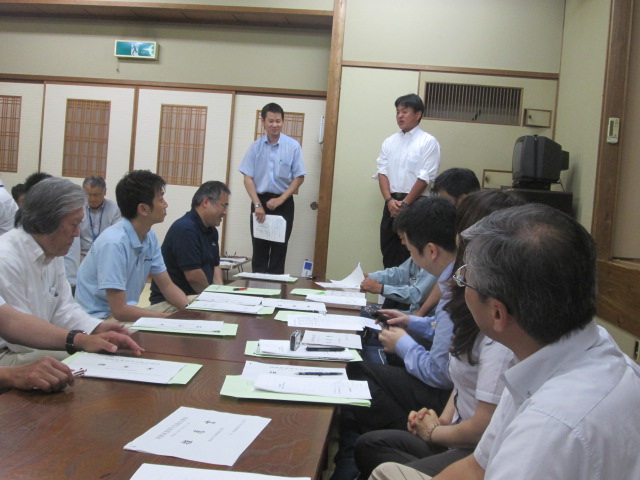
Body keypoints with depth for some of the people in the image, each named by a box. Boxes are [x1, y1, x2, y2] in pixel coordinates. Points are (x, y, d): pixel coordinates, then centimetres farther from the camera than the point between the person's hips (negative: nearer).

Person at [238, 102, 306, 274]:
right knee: (259, 249, 6)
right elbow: (248, 178, 0)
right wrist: (257, 204, -9)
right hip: (260, 201, 1)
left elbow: (299, 177, -2)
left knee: (279, 250, 4)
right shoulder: (255, 147, 1)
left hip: (283, 203, -1)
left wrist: (280, 199, -10)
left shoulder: (293, 146, -4)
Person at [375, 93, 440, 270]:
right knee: (388, 252, 7)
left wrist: (405, 203, -12)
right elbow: (382, 172, 6)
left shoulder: (428, 142, -3)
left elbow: (425, 178, -9)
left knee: (409, 254, -4)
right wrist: (389, 200, -9)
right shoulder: (389, 142, 12)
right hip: (392, 203, 5)